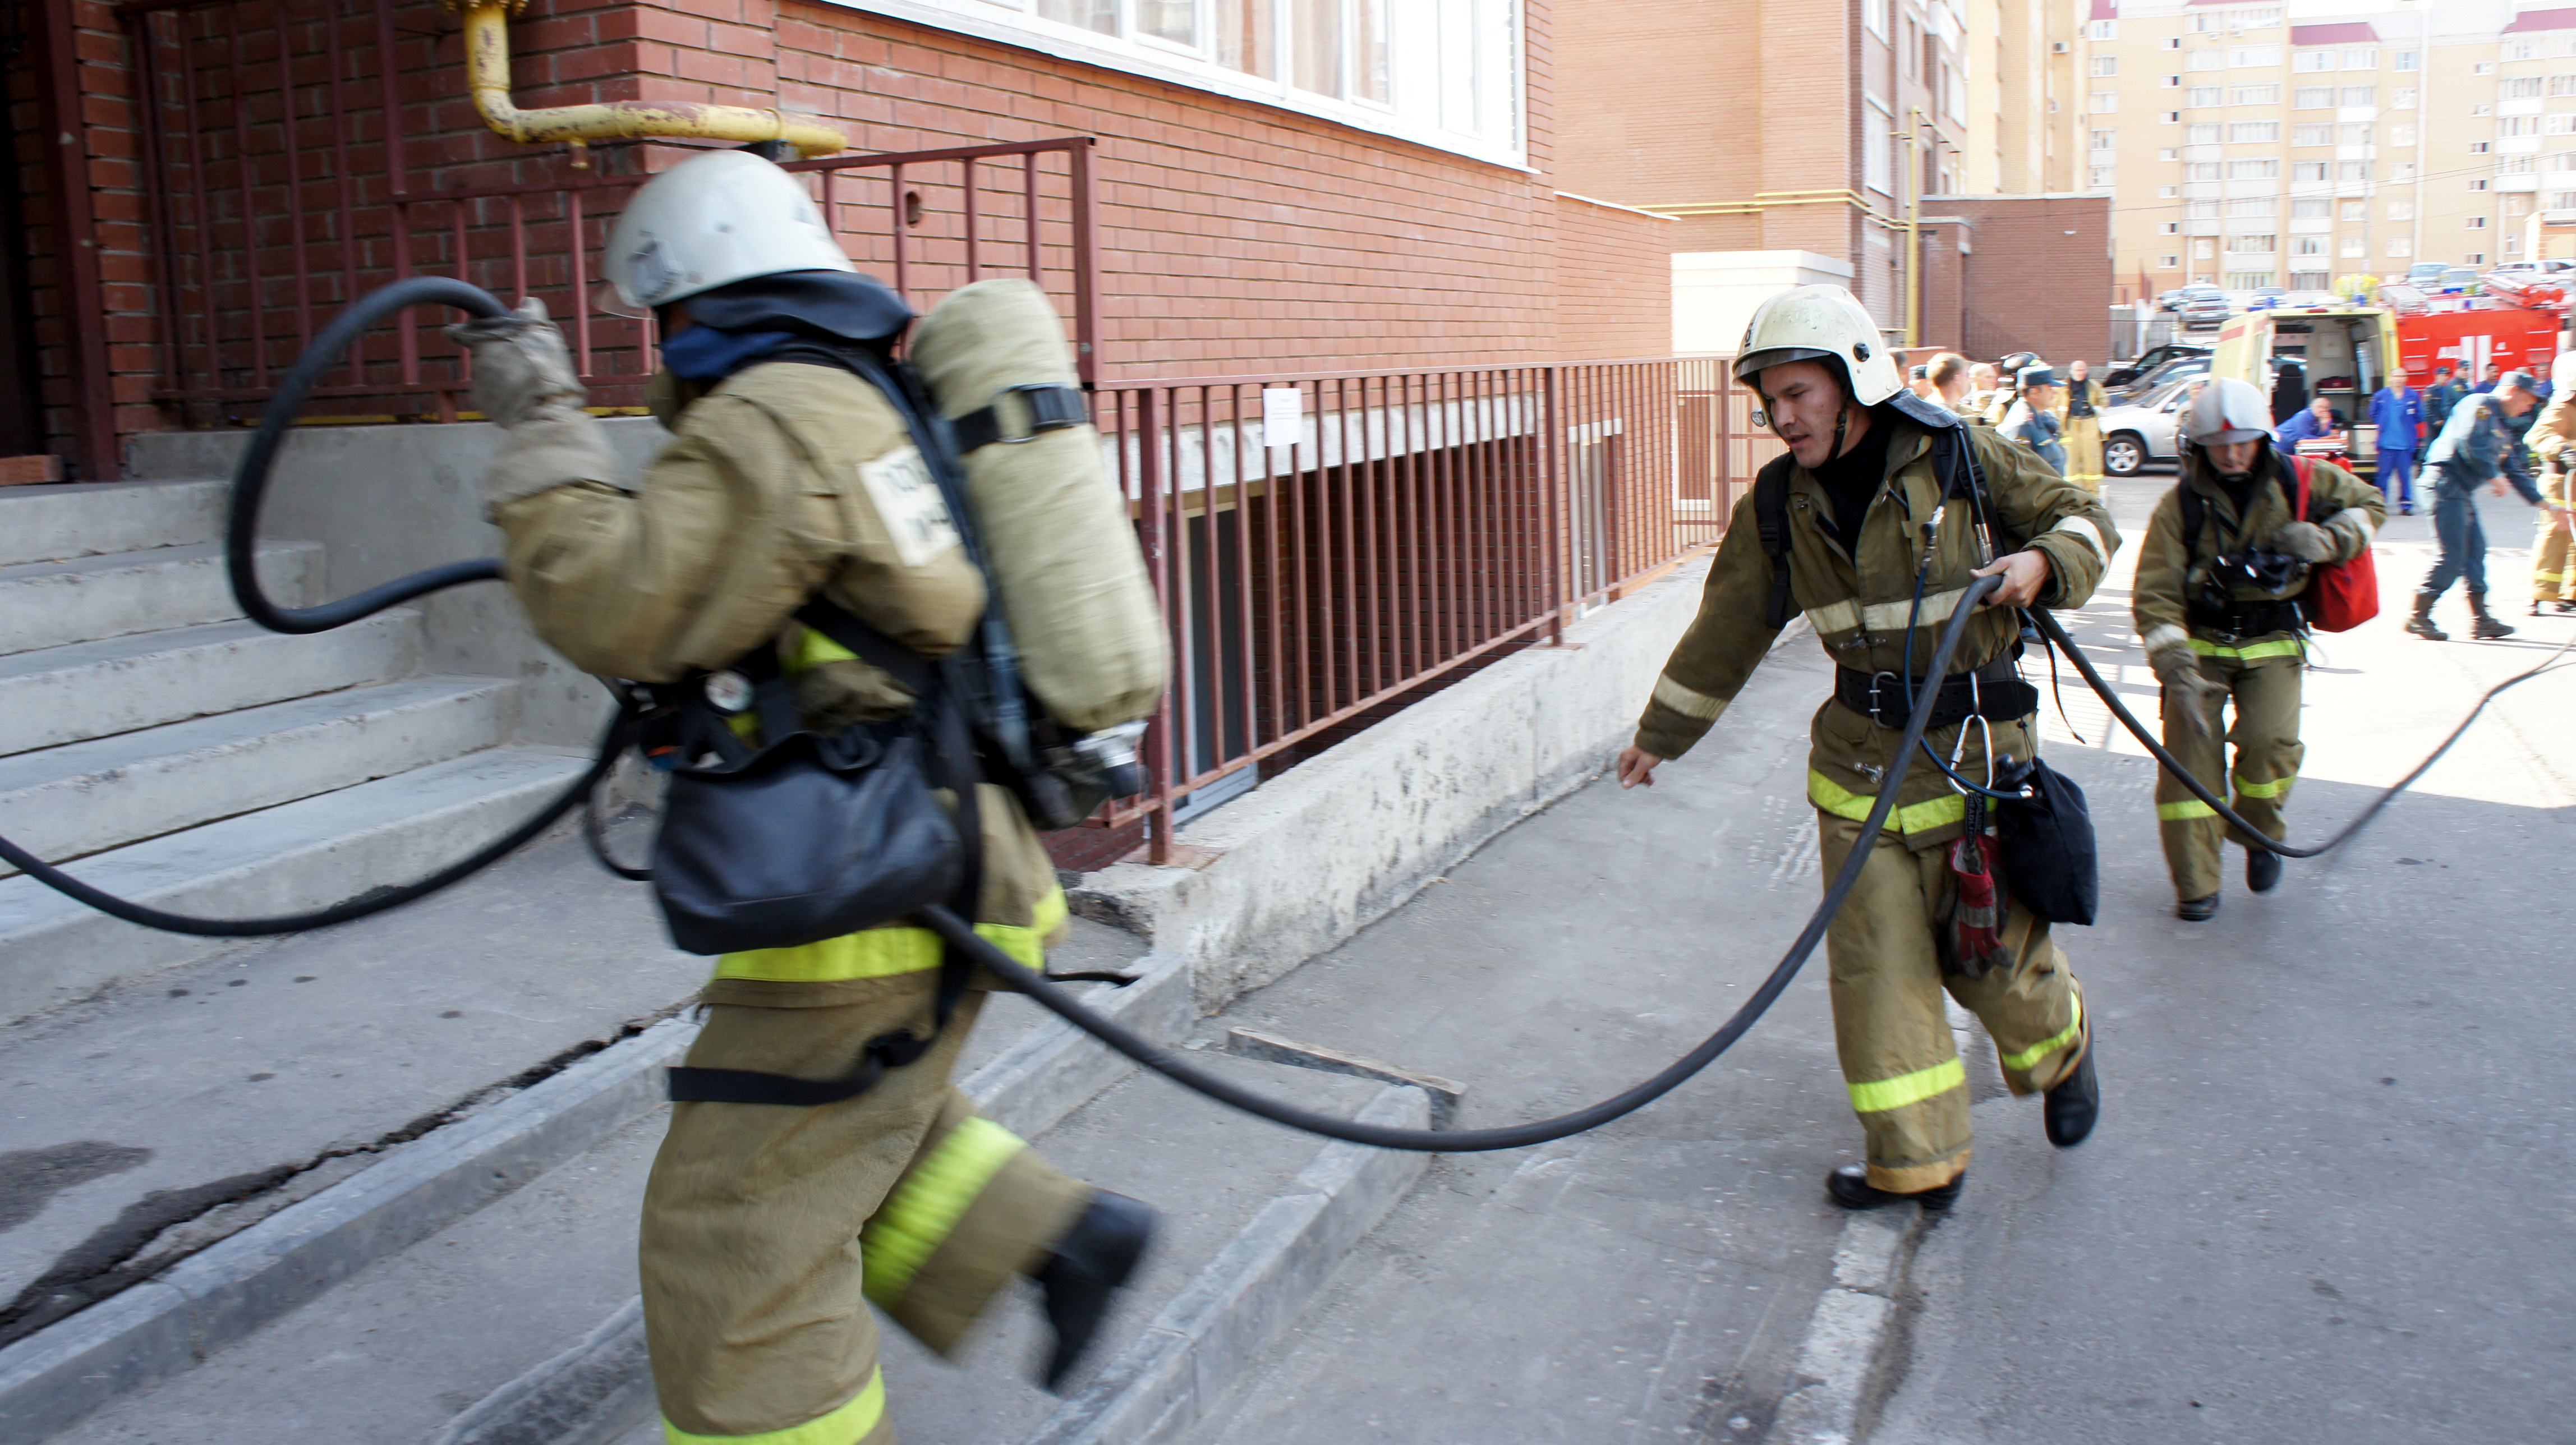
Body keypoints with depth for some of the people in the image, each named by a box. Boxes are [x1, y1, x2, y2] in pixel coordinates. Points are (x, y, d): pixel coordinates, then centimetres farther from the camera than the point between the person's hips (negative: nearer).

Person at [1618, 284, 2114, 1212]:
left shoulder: (1960, 458, -7)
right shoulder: (1778, 505, 1)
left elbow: (2084, 519, 6)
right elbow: (1728, 629, 11)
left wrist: (2044, 562, -17)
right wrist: (1659, 736, 16)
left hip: (1979, 744, -3)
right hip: (1862, 756, 3)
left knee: (1993, 951, 5)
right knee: (1875, 962, 0)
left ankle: (2063, 1047, 41)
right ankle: (1916, 1161, 14)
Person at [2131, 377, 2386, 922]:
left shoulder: (2299, 482, -2)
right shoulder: (2180, 504, -8)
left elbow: (2370, 503, 14)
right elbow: (2154, 595, -11)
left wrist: (2328, 539, -9)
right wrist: (2177, 669, -23)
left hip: (2274, 642, 1)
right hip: (2201, 641, 0)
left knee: (2270, 739, -20)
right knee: (2190, 745, -11)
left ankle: (2259, 834, 12)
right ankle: (2195, 885, 1)